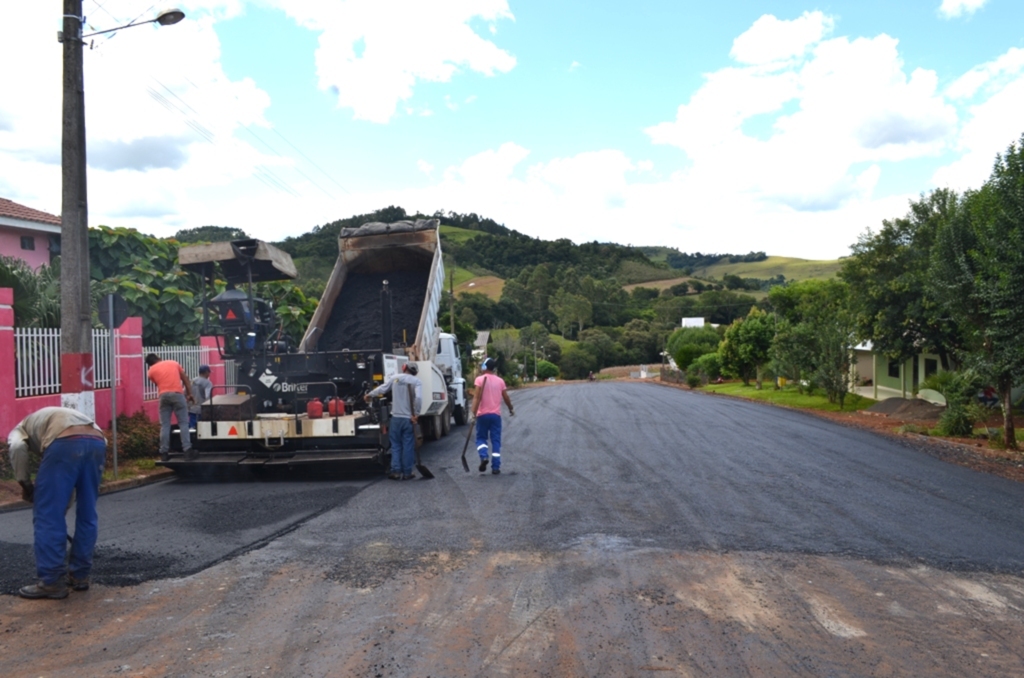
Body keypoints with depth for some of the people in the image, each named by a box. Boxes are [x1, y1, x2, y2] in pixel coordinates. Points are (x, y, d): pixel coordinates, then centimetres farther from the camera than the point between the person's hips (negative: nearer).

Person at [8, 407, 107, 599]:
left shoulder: (20, 429, 31)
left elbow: (17, 448, 2)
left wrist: (25, 483, 13)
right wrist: (63, 507, 47)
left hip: (65, 443, -6)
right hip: (97, 442, 6)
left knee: (47, 515, 7)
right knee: (87, 515, 19)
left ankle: (52, 582, 12)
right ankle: (80, 575, 27)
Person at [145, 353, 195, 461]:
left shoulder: (151, 371, 16)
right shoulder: (174, 363, 20)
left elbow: (157, 384, 16)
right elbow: (186, 379, 18)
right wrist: (189, 394, 20)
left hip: (164, 395, 0)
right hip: (177, 394, 0)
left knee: (164, 425, 6)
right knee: (183, 423, 2)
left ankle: (164, 453, 6)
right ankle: (187, 450, -6)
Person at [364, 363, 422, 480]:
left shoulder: (395, 378, 3)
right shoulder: (417, 381, -4)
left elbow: (381, 389, 8)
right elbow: (418, 398, -20)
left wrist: (369, 395, 25)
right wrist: (415, 414, -11)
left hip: (396, 417, 2)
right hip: (409, 419, -2)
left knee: (396, 445, 11)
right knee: (408, 446, 6)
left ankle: (396, 471, 6)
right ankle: (407, 473, 9)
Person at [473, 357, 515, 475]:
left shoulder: (480, 379, -5)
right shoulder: (500, 381, 6)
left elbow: (477, 397, -15)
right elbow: (506, 398, 11)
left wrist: (474, 412, -20)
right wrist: (511, 409, 27)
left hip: (483, 414, -2)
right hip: (496, 414, 3)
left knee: (481, 438, 11)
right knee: (496, 441, 5)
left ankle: (484, 456, -14)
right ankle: (496, 467, 2)